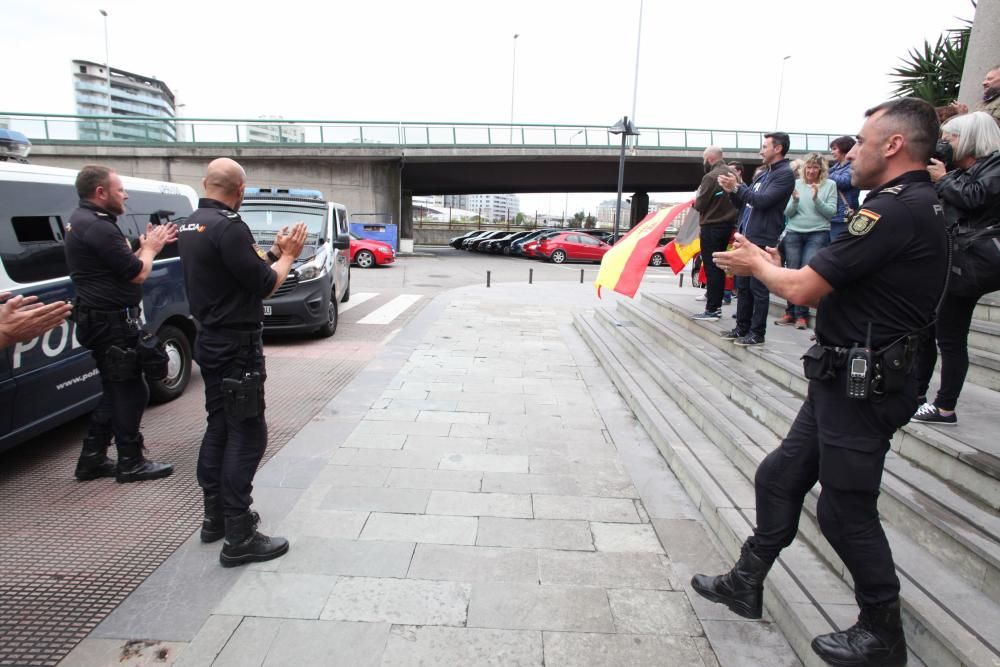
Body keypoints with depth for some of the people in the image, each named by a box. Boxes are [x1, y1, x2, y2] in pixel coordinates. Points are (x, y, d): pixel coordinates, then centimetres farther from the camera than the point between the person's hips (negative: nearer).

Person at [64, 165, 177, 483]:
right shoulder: (98, 227, -20)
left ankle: (92, 459, 25)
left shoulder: (82, 220, 13)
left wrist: (147, 246, 10)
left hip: (104, 320, 10)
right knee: (131, 391, 0)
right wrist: (151, 247, -1)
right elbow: (137, 274, -17)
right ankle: (131, 463, 11)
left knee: (116, 390, 18)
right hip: (111, 323, -10)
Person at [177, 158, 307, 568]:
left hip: (211, 341, 10)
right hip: (236, 347, -10)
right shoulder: (228, 227, -20)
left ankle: (216, 516, 30)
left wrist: (274, 252, 10)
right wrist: (288, 255, -2)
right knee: (247, 435, -4)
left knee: (219, 427, 18)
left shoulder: (192, 225, 10)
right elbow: (264, 285, -18)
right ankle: (239, 538, 2)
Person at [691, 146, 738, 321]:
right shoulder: (732, 174, 9)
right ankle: (717, 305, 20)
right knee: (719, 266, 14)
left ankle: (712, 310, -5)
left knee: (711, 268, -6)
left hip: (711, 227, -8)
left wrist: (695, 200, 6)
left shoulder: (710, 177, -15)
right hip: (727, 225, 8)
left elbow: (700, 205, -14)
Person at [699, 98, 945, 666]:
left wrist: (759, 265, -1)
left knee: (846, 509, 5)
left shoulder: (896, 210, -20)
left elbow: (802, 289, -21)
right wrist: (773, 264, 6)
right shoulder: (918, 205, 13)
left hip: (862, 387, -10)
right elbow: (831, 284, 14)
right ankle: (747, 584, 31)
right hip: (846, 380, 10)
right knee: (780, 478, 15)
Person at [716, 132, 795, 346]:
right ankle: (742, 328, 21)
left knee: (758, 288, -4)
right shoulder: (762, 173, 20)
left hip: (762, 239, -9)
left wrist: (737, 187, -12)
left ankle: (757, 333, 3)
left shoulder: (785, 174, -7)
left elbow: (763, 201, -19)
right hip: (745, 236, 9)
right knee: (743, 285, 12)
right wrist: (732, 190, 6)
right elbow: (745, 202, 23)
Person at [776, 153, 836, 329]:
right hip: (794, 233, 2)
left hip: (818, 234, -2)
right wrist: (795, 201, -12)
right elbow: (787, 213, 6)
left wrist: (817, 199, -15)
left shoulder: (830, 185, 2)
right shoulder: (795, 184, 6)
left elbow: (831, 212, -2)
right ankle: (790, 312, 12)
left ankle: (802, 314, 1)